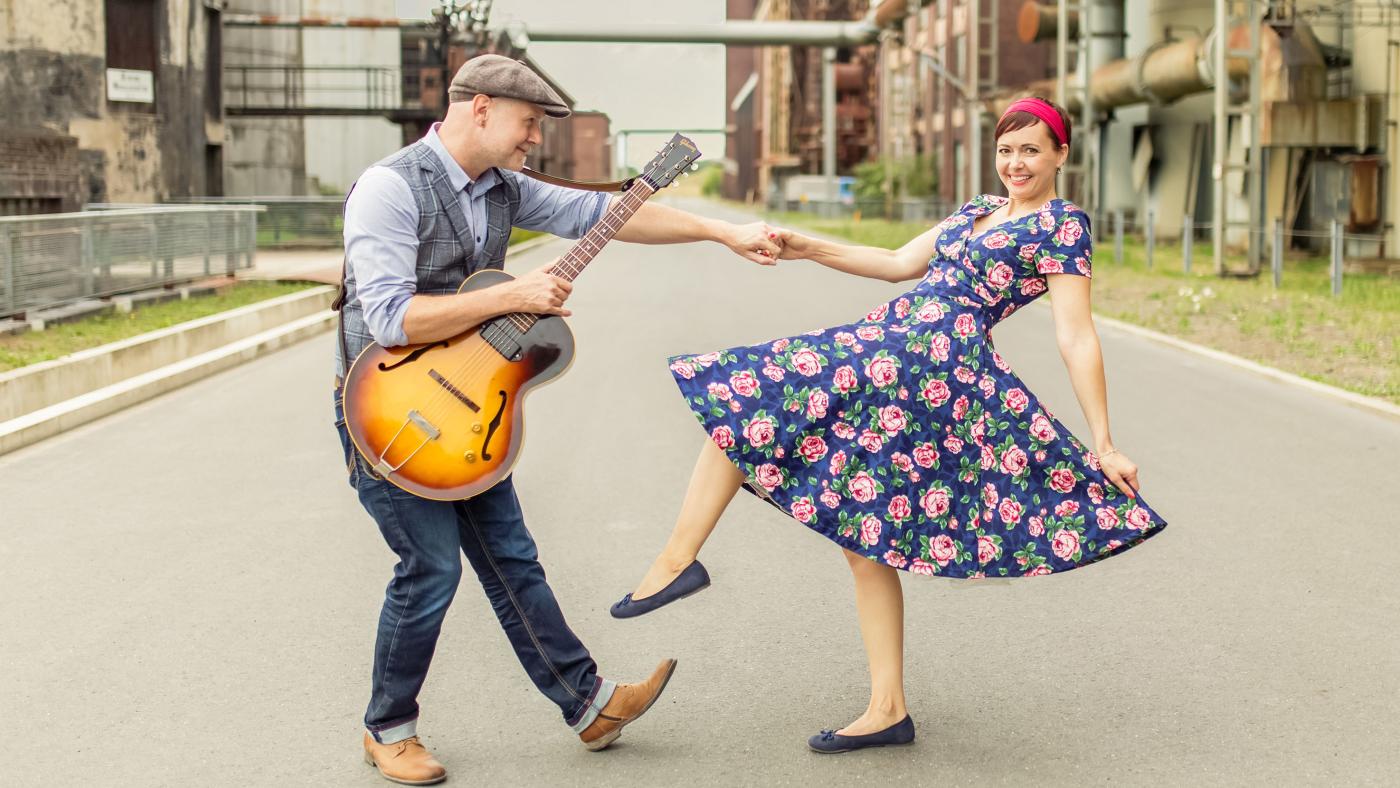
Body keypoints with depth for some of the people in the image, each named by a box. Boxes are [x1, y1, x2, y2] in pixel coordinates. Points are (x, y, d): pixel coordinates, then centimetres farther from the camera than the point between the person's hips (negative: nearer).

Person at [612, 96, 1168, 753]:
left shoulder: (1061, 224, -2)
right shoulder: (978, 210, 23)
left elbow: (1076, 339, -7)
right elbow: (903, 263, 26)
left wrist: (1104, 444, -9)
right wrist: (813, 249, 16)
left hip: (928, 354, -9)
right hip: (889, 345, 9)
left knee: (745, 393, -8)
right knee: (870, 535, 8)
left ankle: (678, 557, -6)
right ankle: (887, 710, 11)